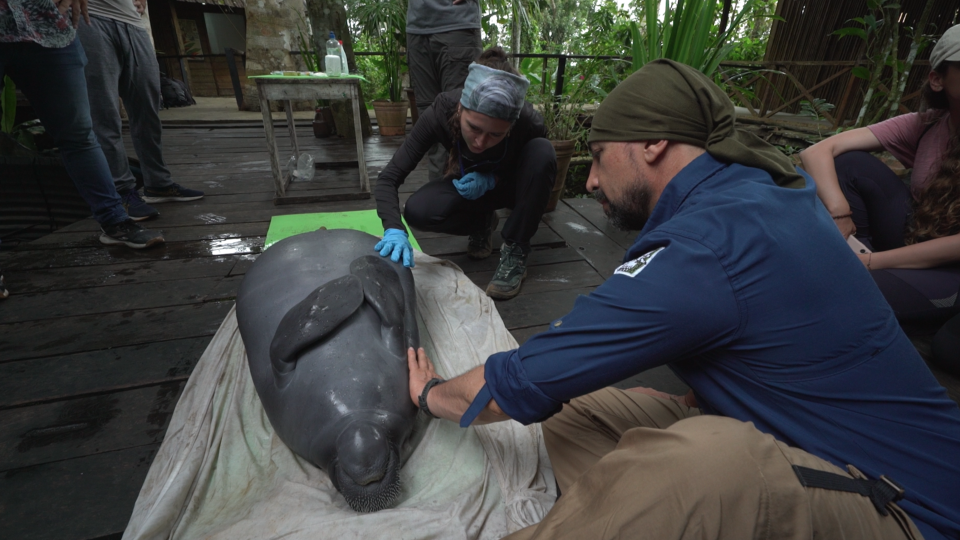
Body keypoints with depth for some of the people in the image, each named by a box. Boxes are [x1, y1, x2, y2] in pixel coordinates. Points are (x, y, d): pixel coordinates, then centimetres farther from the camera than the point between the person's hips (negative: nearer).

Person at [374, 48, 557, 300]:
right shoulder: (442, 111, -31)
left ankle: (515, 251, -18)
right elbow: (388, 179, -29)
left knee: (542, 151, -32)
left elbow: (538, 169, -10)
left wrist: (491, 180, -28)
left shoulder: (529, 123, -33)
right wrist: (395, 230, -47)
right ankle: (482, 222, 4)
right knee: (417, 211, -28)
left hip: (510, 186, 0)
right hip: (469, 186, 1)